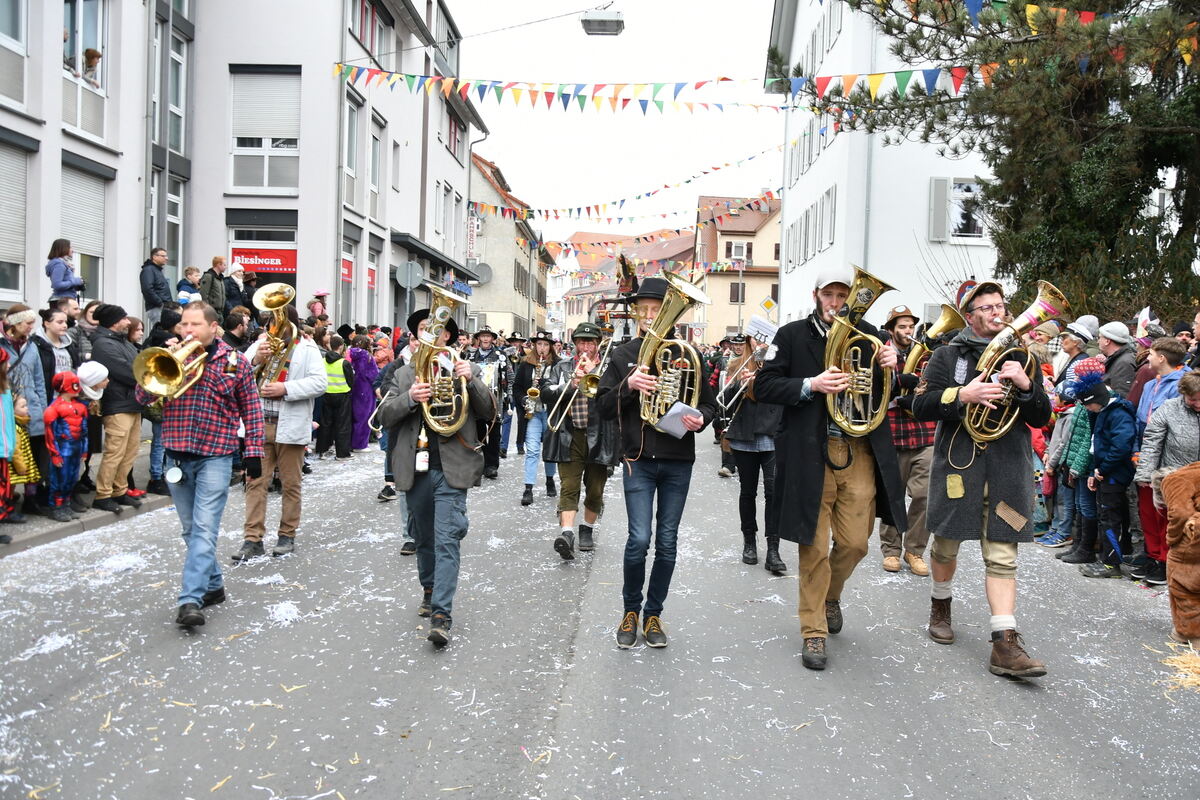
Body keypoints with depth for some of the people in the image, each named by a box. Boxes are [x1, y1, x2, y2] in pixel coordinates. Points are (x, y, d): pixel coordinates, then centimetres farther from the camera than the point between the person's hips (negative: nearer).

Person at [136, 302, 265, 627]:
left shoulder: (236, 362, 2)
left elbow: (251, 410, 5)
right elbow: (142, 396, 0)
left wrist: (253, 452, 0)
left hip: (215, 456, -4)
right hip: (177, 455, 4)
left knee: (204, 528, -12)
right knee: (191, 529, 12)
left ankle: (191, 599, -14)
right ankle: (213, 585, 27)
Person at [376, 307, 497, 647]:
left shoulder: (466, 370, 6)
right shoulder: (403, 375, 12)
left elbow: (490, 413, -1)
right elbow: (385, 416, 2)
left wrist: (472, 380, -16)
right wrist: (409, 397, -17)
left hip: (451, 469, -3)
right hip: (415, 469, 3)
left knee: (447, 539, -11)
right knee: (423, 538, 17)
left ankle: (441, 615, -13)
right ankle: (430, 590, 37)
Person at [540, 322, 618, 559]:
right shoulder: (562, 367, 11)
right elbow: (547, 395, 1)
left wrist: (592, 371, -14)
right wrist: (571, 385, -12)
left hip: (599, 438, 0)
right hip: (569, 437, 0)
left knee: (595, 489, 9)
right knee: (569, 486, -10)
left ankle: (587, 529, 27)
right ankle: (566, 533, -19)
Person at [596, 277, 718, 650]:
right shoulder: (623, 356, 6)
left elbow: (710, 404, 11)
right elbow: (603, 407, 3)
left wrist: (700, 419, -12)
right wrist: (628, 386, -15)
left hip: (678, 461, 1)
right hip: (639, 459, -1)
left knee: (667, 542, 7)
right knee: (639, 539, -9)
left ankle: (653, 613, 24)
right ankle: (631, 610, 14)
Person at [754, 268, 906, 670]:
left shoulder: (868, 334, 8)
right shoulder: (793, 335, 1)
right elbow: (764, 385, -4)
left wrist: (890, 367, -7)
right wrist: (811, 385, -17)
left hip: (860, 452, 3)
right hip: (811, 452, -3)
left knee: (854, 543, 8)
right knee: (815, 547, 2)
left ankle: (830, 595, 39)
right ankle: (814, 632, 15)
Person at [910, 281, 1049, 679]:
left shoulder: (1021, 358, 12)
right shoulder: (947, 356, 4)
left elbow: (1041, 418, 8)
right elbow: (921, 406, -4)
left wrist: (1025, 386, -11)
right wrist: (962, 395, -19)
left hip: (1008, 468, 1)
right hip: (957, 464, -1)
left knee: (1002, 556, -4)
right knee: (946, 545, 12)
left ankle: (1005, 644, -6)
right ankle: (940, 605, 38)